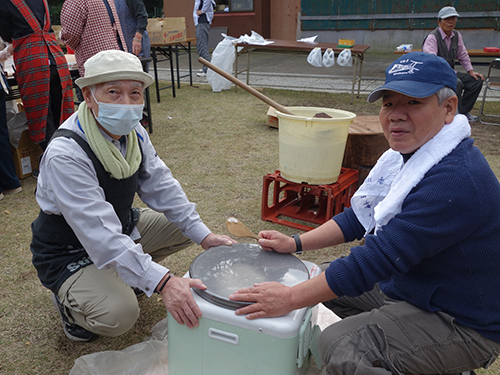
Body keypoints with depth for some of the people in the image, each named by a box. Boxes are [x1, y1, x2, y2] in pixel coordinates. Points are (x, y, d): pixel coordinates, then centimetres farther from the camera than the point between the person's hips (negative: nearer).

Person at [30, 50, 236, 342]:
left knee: (186, 224, 1)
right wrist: (162, 282, -44)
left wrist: (204, 236, -12)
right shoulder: (65, 155, -32)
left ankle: (123, 276, 15)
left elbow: (160, 185, -4)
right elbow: (100, 235, -38)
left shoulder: (133, 132, -8)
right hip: (71, 253, -7)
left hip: (122, 227, 7)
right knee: (119, 314, -29)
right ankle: (69, 301, 6)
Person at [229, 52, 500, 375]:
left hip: (461, 323, -9)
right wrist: (296, 243, -1)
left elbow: (379, 257, -32)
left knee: (339, 347, -26)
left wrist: (291, 298, -25)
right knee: (318, 278, 13)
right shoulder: (409, 153, 2)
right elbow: (362, 215, 7)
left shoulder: (455, 180, -30)